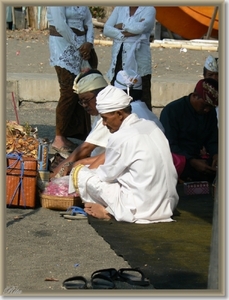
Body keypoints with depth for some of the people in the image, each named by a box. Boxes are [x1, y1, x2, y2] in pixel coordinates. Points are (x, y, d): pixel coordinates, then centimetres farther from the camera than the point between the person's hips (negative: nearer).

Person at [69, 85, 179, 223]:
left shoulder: (120, 138, -16)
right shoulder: (152, 126, 8)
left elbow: (107, 174, -2)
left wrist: (86, 170, 20)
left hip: (139, 211, -8)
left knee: (80, 173, 0)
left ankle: (107, 211, 9)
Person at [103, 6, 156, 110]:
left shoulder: (149, 9, 3)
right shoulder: (119, 8, 16)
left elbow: (141, 27, -15)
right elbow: (106, 29, 5)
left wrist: (122, 26, -1)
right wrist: (125, 34, -10)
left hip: (138, 63, -4)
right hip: (118, 60, 4)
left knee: (142, 101, -6)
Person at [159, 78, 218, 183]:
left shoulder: (210, 112, 11)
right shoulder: (172, 110, -9)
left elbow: (212, 141, 17)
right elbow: (169, 145, -14)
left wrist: (215, 154, -8)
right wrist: (193, 162, -26)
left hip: (196, 158, 6)